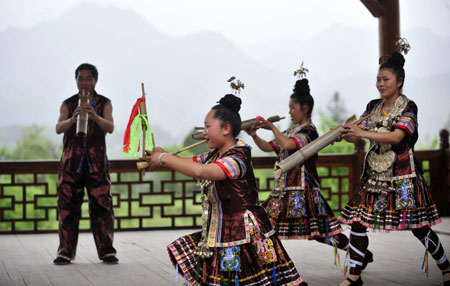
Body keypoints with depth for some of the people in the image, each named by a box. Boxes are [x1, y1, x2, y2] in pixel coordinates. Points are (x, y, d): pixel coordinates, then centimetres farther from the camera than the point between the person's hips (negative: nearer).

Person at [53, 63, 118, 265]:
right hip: (71, 161, 1)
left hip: (96, 162, -1)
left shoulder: (104, 104, 8)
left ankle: (106, 251, 1)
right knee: (67, 207, -1)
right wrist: (73, 118, -25)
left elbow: (110, 127, -6)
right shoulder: (68, 104, 10)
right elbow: (59, 128, -4)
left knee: (102, 206, -4)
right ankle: (66, 252, 4)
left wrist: (95, 116, -27)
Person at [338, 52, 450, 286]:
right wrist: (340, 134, -16)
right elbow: (356, 135, 6)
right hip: (375, 174, 6)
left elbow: (396, 136, -21)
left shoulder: (408, 107, -7)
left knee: (419, 227, -1)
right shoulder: (374, 106, 10)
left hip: (402, 175, -5)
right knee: (357, 221, -1)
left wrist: (363, 133, -28)